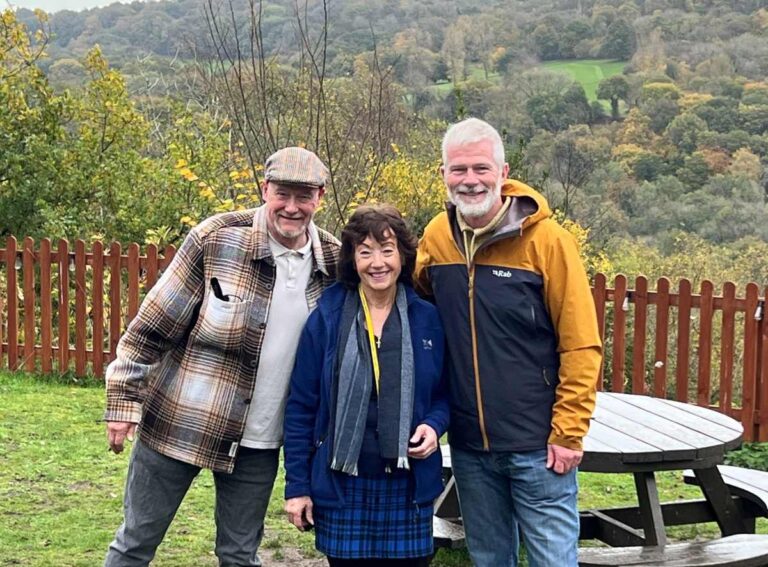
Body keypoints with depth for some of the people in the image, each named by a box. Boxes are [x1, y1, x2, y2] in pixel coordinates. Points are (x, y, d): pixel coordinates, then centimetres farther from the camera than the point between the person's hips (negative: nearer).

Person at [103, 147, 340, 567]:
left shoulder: (334, 262, -3)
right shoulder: (216, 240, -13)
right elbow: (152, 326, -9)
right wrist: (124, 399, -10)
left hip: (258, 441, 3)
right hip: (179, 422, -2)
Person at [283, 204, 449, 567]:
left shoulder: (427, 319, 3)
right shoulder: (326, 319, -2)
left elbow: (445, 393, 13)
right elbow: (301, 406, 0)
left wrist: (434, 425, -9)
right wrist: (297, 485, -2)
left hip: (408, 485, 1)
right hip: (342, 485, -1)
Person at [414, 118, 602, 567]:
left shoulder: (547, 241, -12)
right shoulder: (435, 238, 1)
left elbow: (581, 345, -11)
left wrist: (568, 433, -13)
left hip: (538, 446, -4)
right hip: (469, 446, 4)